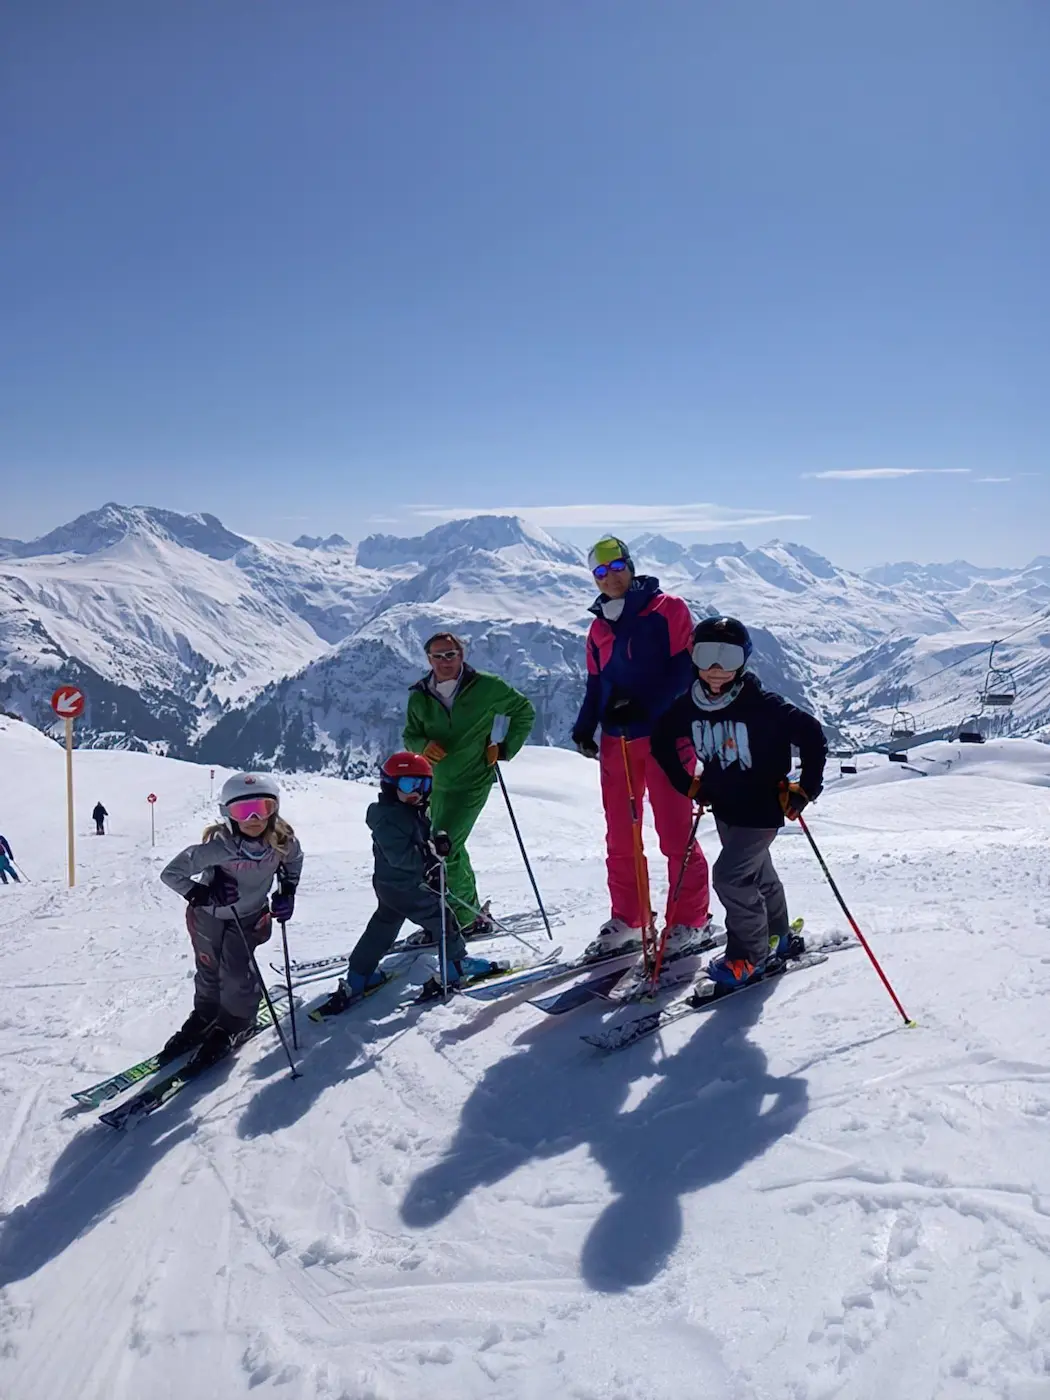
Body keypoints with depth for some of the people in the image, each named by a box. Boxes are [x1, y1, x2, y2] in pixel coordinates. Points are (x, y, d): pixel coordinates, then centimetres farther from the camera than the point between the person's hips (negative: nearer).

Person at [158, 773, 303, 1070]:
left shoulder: (283, 842, -24)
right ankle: (204, 1017, 42)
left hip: (248, 919, 1)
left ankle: (232, 1025, 22)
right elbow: (171, 873, -31)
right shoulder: (218, 847, -35)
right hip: (209, 916, -1)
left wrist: (288, 891, -7)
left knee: (237, 973, -5)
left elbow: (294, 860, 2)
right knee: (209, 972, 15)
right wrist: (199, 892, -41)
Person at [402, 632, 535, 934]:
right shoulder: (419, 697, -1)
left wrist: (505, 748, -5)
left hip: (473, 781, -6)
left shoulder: (486, 687, -10)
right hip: (436, 783, 6)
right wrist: (423, 746, -15)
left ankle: (468, 916, 0)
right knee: (452, 850, 16)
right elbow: (409, 736, 8)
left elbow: (524, 711, 2)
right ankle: (471, 913, 34)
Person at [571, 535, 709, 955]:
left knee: (675, 833, -2)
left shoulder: (668, 610, -2)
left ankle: (688, 919, 12)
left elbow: (685, 668, -9)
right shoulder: (599, 628, 15)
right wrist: (585, 726, 4)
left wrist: (644, 706, -20)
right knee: (620, 836, 9)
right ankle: (628, 919, 22)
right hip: (616, 740, 6)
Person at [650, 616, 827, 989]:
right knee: (757, 873, 22)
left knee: (730, 876, -13)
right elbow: (662, 742, 8)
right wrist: (689, 785, 6)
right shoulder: (689, 706, -9)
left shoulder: (762, 705, -23)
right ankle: (775, 936, 43)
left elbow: (812, 736, -18)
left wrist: (805, 789, -16)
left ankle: (749, 954, 6)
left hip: (763, 809, -6)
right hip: (724, 808, 6)